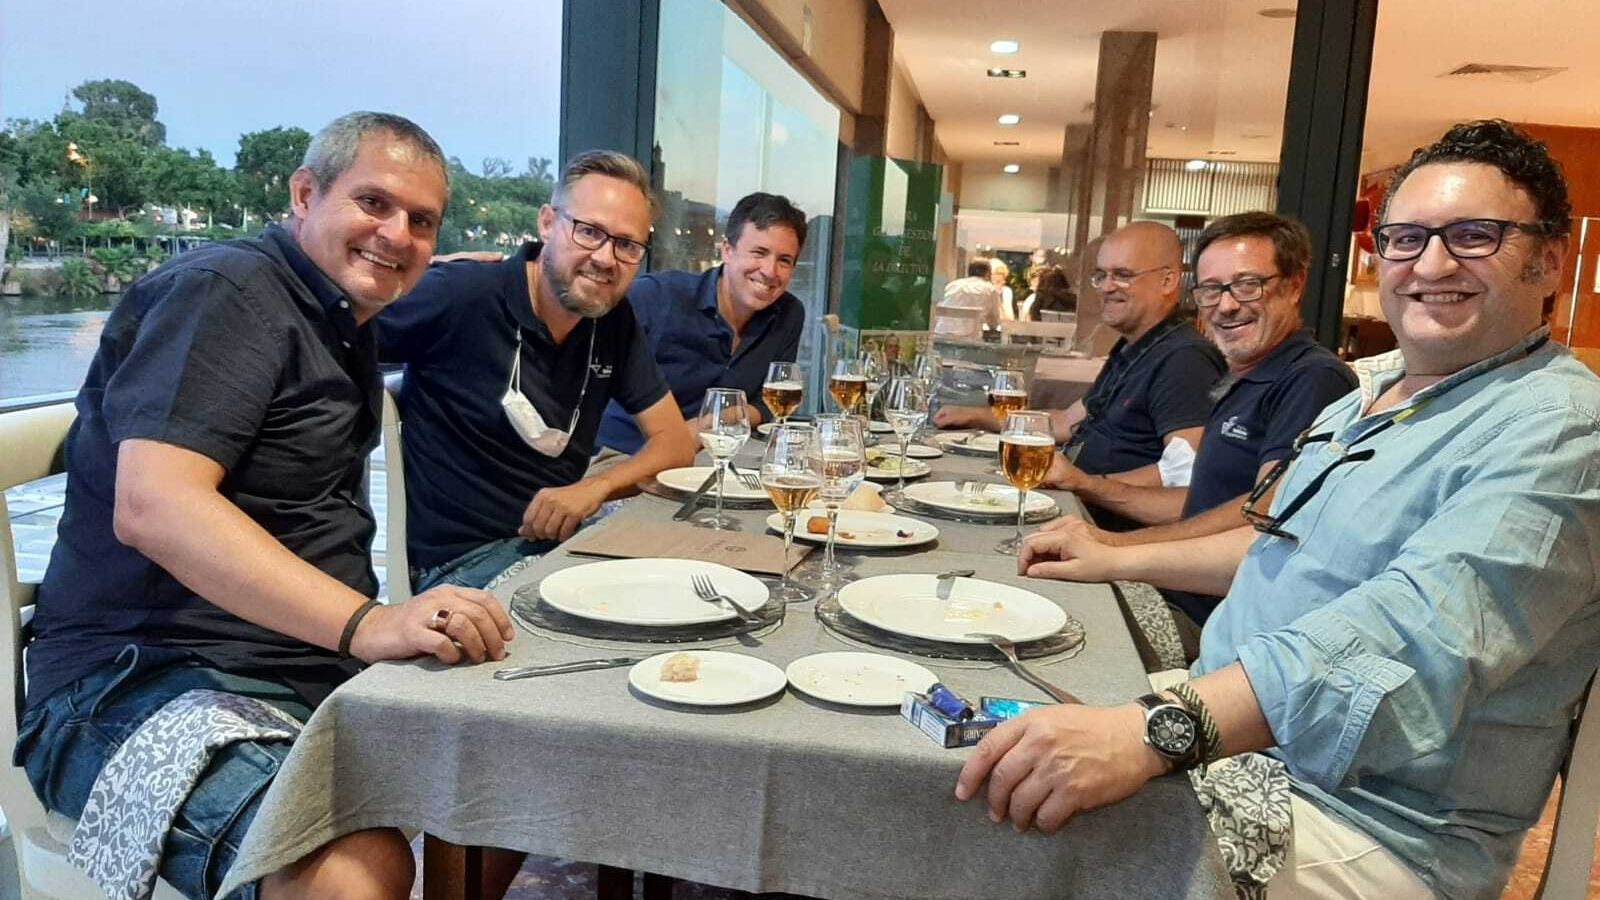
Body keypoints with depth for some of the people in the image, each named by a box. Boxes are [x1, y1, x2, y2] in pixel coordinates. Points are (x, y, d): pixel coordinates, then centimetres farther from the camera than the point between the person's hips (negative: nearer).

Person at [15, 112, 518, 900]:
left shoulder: (341, 320, 15)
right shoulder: (227, 290, -12)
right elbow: (152, 506, -27)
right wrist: (365, 622, -36)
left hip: (320, 663, 9)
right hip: (144, 677, -9)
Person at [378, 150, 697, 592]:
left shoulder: (615, 320, 5)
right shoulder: (459, 294, -14)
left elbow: (675, 442, 5)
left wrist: (594, 487, -12)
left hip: (563, 537, 7)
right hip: (461, 562, -6)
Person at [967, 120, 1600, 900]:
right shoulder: (1374, 387, 13)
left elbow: (1421, 631, -33)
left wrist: (1155, 732, -45)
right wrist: (1119, 558, 17)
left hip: (1366, 828, -8)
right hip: (1214, 732, 8)